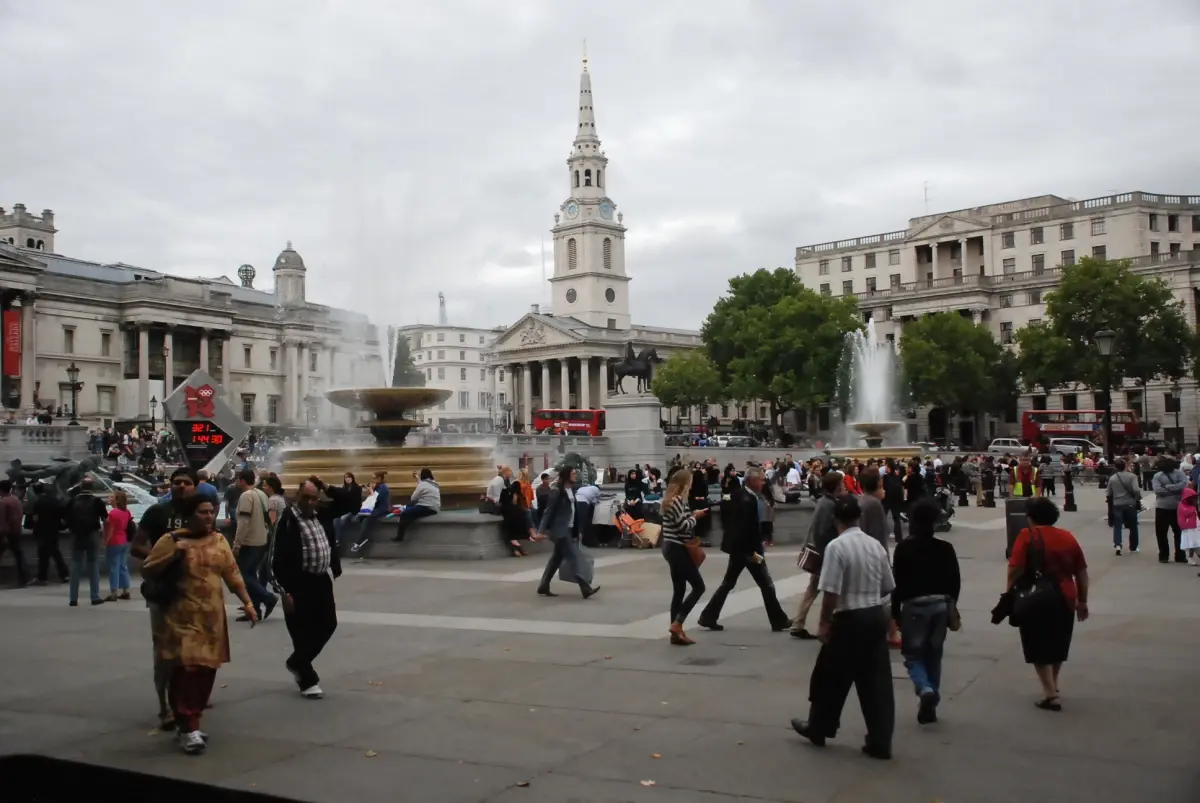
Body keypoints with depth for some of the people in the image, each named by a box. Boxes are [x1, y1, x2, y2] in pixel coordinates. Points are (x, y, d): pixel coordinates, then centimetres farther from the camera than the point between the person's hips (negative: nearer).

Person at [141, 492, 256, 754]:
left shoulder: (219, 541, 9)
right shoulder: (171, 540, -5)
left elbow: (232, 574, 12)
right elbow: (146, 572, -7)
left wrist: (247, 602, 5)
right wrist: (173, 555, -20)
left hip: (212, 618, 5)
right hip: (183, 618, -5)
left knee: (206, 670, 8)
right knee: (185, 669, -12)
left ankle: (190, 721, 21)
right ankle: (188, 728, -9)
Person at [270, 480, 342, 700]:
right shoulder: (288, 520, -14)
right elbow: (278, 558, -16)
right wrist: (284, 591, -18)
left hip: (321, 580, 7)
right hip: (298, 583, -7)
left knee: (328, 625, 11)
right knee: (302, 632, 2)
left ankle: (296, 662, 33)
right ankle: (308, 681, 17)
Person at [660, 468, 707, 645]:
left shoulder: (670, 499, 13)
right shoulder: (678, 500, -17)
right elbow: (683, 526, -22)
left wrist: (691, 514, 9)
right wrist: (695, 516, -6)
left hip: (671, 547, 10)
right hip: (678, 549, -10)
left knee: (678, 590, 10)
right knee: (698, 587, -2)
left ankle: (676, 632, 11)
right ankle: (677, 624, -6)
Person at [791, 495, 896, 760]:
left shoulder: (837, 546, -15)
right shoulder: (875, 544, 4)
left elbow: (831, 591, -18)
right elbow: (887, 587, 10)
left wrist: (824, 623, -8)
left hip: (849, 619, -5)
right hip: (877, 616, 6)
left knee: (831, 678, 12)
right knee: (877, 680, 8)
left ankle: (818, 728, 27)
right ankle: (880, 741, 10)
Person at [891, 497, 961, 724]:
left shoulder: (904, 548, -10)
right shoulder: (945, 548, 1)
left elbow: (898, 582, -10)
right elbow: (955, 581, 4)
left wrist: (895, 611, -1)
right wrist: (950, 605, 17)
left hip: (914, 606, -4)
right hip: (940, 605, 4)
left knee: (913, 654, 7)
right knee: (933, 655, 14)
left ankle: (925, 690, -21)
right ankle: (929, 707, 17)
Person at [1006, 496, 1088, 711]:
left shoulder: (1027, 536, -9)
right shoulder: (1068, 537, 7)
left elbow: (1015, 570, -17)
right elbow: (1082, 573, 9)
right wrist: (1082, 601, 17)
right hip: (1064, 600, 5)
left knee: (1039, 649, 4)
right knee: (1057, 645, 22)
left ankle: (1051, 693, -2)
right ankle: (1053, 686, 34)